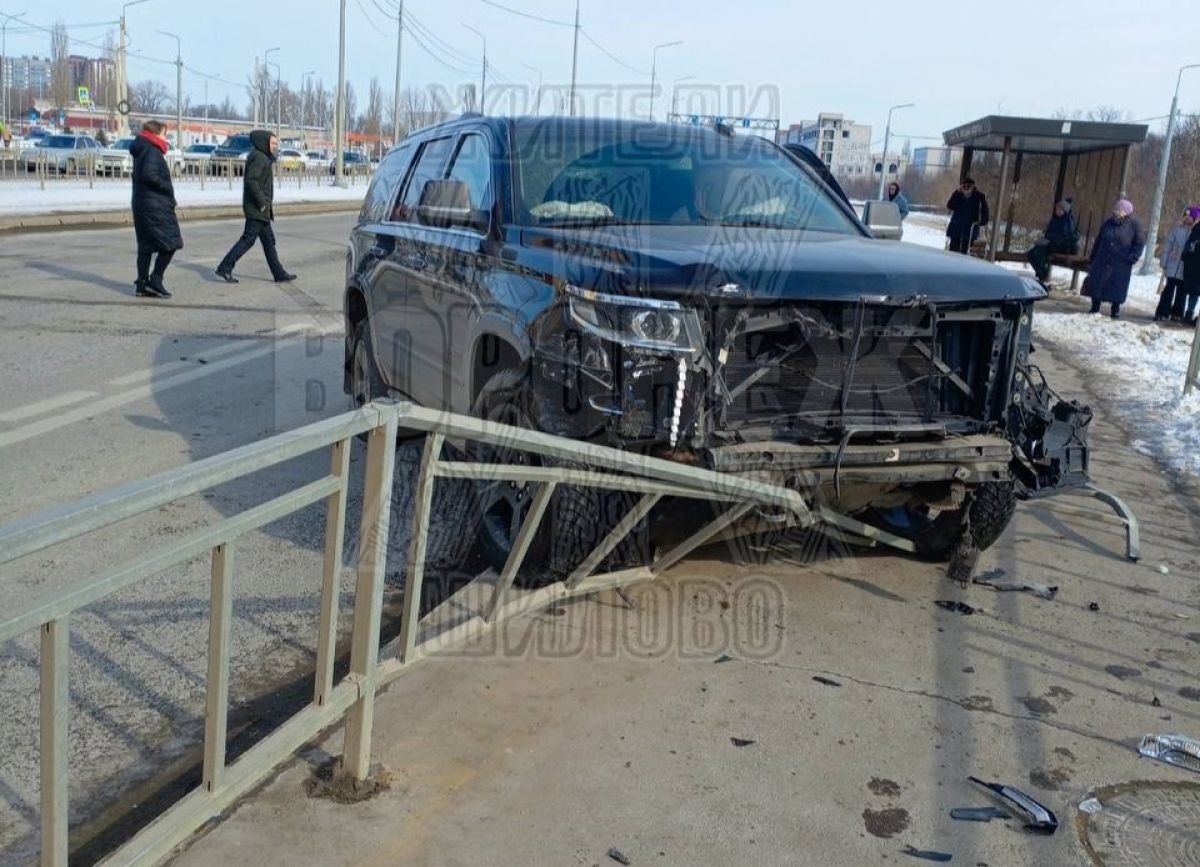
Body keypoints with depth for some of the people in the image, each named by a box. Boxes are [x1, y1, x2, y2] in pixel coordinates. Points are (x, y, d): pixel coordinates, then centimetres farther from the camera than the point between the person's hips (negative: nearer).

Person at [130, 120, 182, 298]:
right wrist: (168, 188, -15)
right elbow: (148, 175, -26)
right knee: (170, 242, -4)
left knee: (145, 246, 11)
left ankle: (142, 285, 12)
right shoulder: (152, 152, -13)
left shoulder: (140, 152, 17)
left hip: (140, 204, 10)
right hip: (156, 205, -10)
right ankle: (155, 280, -7)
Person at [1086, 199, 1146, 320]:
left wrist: (1133, 258, -13)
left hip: (1121, 264, -4)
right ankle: (1095, 308, 16)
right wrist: (1093, 258, 13)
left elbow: (1140, 243, -2)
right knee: (1096, 285, 4)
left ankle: (1116, 310, 13)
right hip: (1102, 261, 4)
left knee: (1117, 288, 0)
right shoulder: (1108, 223, 10)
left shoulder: (1134, 226, -3)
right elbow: (1098, 241, 15)